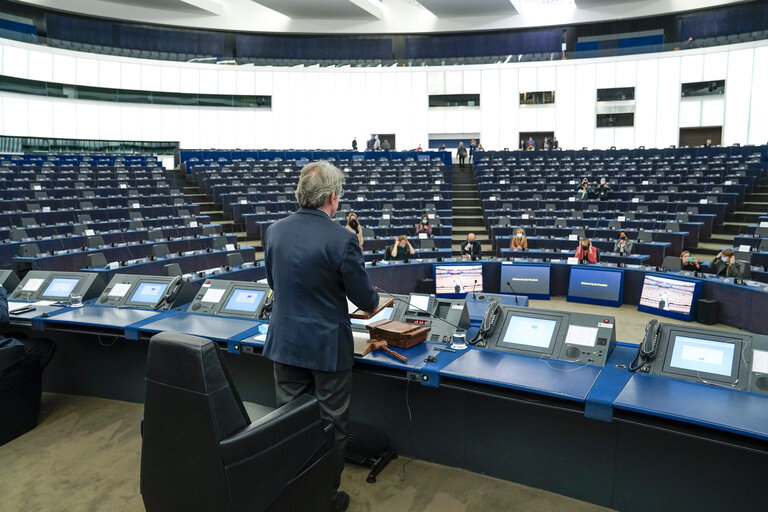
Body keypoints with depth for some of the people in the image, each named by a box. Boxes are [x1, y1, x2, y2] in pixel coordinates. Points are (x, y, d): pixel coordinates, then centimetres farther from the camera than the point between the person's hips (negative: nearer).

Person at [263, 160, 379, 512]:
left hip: (285, 342, 5)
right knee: (330, 426, 12)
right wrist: (373, 298, 12)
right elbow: (366, 301, -12)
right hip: (327, 346, -5)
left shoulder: (275, 230, -2)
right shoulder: (342, 239, -19)